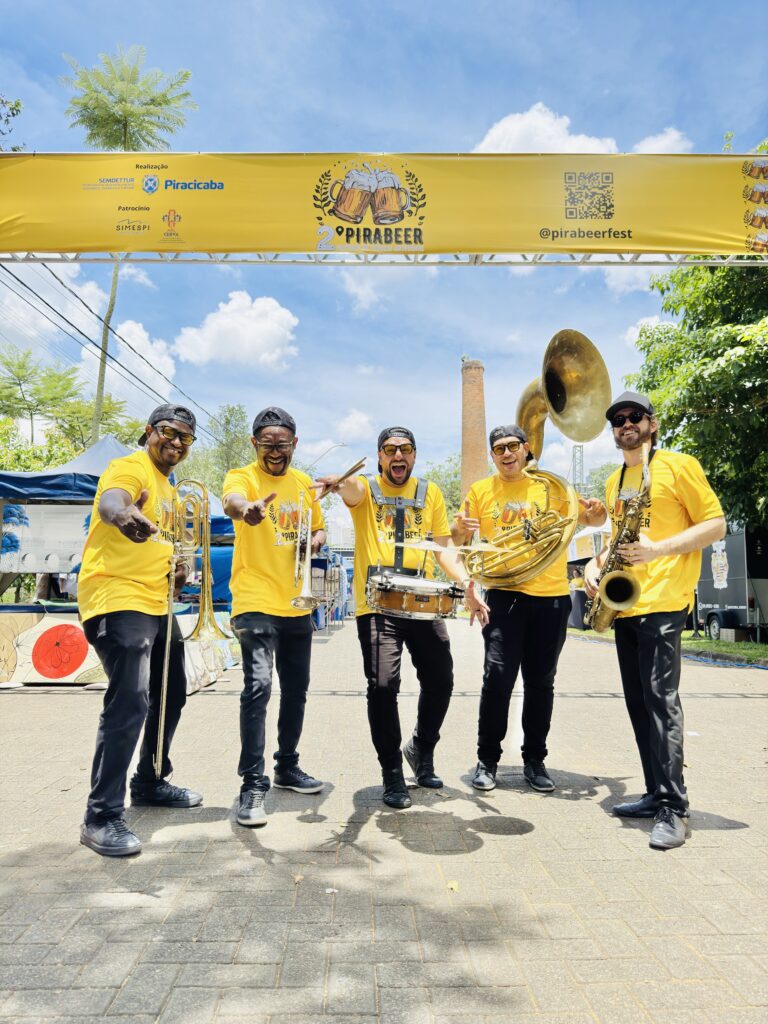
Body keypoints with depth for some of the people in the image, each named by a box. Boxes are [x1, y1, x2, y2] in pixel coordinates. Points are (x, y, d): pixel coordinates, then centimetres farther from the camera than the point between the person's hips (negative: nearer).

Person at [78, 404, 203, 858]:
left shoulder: (168, 490, 19)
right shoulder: (130, 467, -9)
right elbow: (110, 502, -32)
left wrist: (180, 566, 8)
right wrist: (124, 515, -56)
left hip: (156, 604, 10)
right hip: (118, 601, -10)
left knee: (171, 694, 17)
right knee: (130, 703, -16)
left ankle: (150, 783, 34)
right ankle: (103, 816, -4)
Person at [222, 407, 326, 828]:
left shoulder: (303, 482, 9)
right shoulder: (242, 477, -9)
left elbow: (318, 528, 20)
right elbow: (231, 501, -33)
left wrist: (316, 539, -5)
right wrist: (247, 509, -57)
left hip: (297, 604, 6)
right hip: (256, 602, -6)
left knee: (296, 688, 15)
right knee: (258, 686, -17)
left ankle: (287, 765, 34)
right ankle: (252, 785, -4)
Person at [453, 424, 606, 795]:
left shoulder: (549, 486, 8)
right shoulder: (480, 491, 7)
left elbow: (588, 518, 11)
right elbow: (458, 540, 10)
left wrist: (596, 512, -13)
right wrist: (460, 529, -13)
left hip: (552, 597, 2)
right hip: (504, 596, -1)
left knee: (540, 681, 9)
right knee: (497, 677, -8)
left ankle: (535, 760, 23)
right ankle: (487, 760, 9)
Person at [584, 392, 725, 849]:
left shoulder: (678, 465, -3)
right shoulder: (614, 482, 18)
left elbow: (716, 524, -7)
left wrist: (658, 549, -20)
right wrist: (598, 562, 8)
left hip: (662, 603, -8)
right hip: (623, 604, 8)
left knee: (661, 699, -11)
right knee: (639, 702, 10)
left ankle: (674, 809, -3)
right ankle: (656, 794, 20)